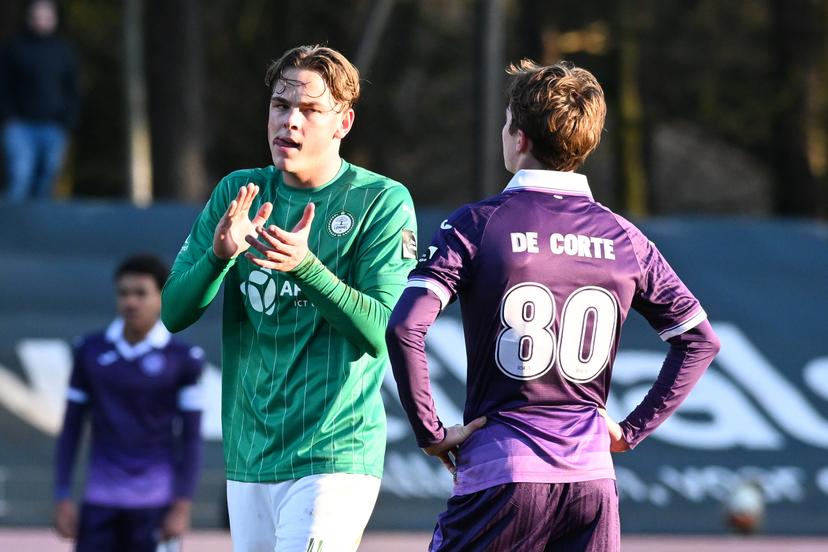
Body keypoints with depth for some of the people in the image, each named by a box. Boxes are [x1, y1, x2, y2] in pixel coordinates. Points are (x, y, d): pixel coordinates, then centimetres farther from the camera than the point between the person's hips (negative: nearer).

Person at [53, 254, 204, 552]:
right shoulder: (91, 352, 6)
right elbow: (71, 429, 10)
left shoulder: (182, 360, -1)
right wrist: (62, 499, 5)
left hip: (155, 503, -2)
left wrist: (182, 507, -7)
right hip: (101, 501, 2)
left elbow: (191, 438, -1)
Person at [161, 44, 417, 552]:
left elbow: (381, 333, -12)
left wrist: (305, 266, -26)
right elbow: (174, 314, 4)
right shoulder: (238, 193, 10)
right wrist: (221, 254, -16)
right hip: (248, 458, 5)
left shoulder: (382, 202, -3)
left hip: (333, 457, -5)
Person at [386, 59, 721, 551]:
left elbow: (405, 329, -15)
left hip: (499, 471, -3)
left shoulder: (477, 225, -4)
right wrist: (632, 430, 11)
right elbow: (700, 340, 9)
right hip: (592, 476, 3)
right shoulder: (623, 238, 7)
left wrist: (431, 433, -5)